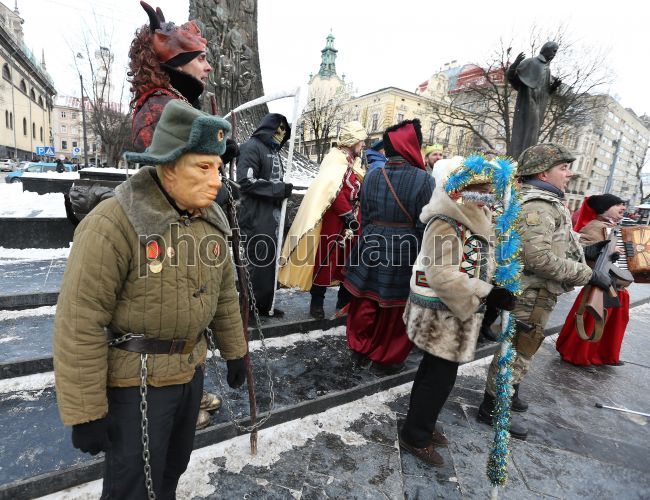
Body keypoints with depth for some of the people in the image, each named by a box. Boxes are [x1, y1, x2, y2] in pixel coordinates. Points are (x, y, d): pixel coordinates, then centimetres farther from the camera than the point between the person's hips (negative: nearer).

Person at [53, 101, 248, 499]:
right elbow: (80, 325, -20)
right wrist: (85, 414, -14)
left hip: (192, 370, 6)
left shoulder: (211, 220, -1)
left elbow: (225, 293, 8)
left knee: (173, 467, 27)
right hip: (135, 381, -6)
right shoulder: (113, 224, -22)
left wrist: (235, 352, 13)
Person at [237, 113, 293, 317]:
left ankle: (264, 305, 25)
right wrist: (280, 188, -16)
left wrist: (284, 190, 8)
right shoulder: (252, 146, -8)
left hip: (273, 218, 9)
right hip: (257, 219, -9)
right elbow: (246, 181, -19)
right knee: (258, 264, -5)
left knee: (270, 262, 13)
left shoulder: (274, 150, 21)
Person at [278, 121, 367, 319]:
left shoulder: (353, 161, 16)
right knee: (325, 260, 1)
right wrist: (348, 214, -19)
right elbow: (333, 190, -23)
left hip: (351, 222, 9)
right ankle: (316, 302, 15)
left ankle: (345, 300, 28)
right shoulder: (336, 158, -12)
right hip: (334, 221, -9)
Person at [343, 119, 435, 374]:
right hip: (404, 252, -4)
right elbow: (425, 226, -13)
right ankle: (384, 359, 31)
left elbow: (364, 218, 5)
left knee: (366, 303, 19)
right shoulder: (423, 179, -14)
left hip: (372, 246, 4)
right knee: (394, 310, 14)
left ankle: (359, 350, 37)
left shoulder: (372, 176, -1)